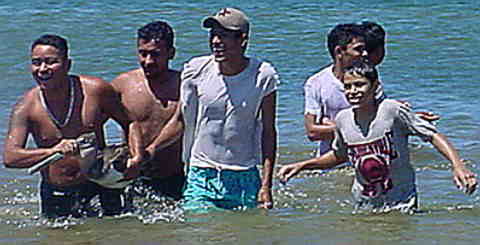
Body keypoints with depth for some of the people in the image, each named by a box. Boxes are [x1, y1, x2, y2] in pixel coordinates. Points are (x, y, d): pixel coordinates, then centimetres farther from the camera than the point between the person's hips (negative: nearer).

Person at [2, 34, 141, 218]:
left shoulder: (95, 90, -10)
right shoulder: (26, 107, -11)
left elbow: (131, 124, 7)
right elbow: (9, 158, -24)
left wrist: (134, 156, -7)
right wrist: (53, 151, -38)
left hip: (99, 188, 0)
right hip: (55, 195, 0)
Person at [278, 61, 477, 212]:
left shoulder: (393, 110, -14)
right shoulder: (343, 120, -1)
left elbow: (433, 136, -11)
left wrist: (457, 166, -24)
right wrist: (301, 166, 15)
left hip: (400, 204, -4)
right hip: (364, 208, 4)